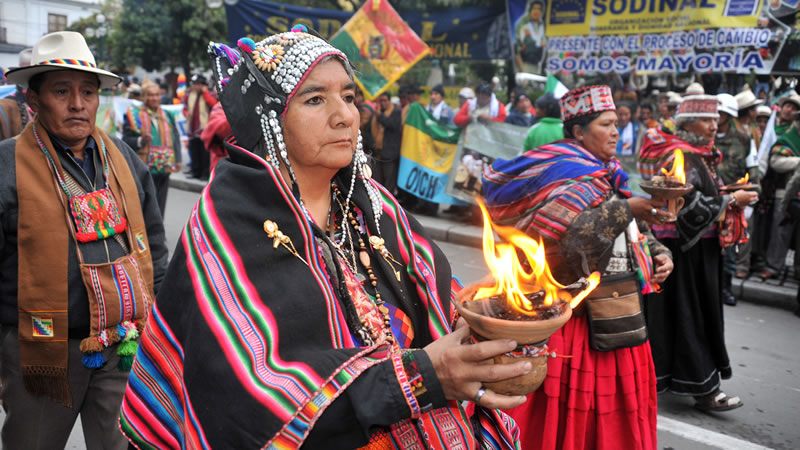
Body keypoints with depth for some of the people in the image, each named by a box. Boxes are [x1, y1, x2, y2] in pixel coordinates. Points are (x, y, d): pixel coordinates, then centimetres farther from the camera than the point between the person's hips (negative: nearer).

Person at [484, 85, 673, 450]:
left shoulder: (607, 177, 14)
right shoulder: (570, 179, -12)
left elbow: (637, 234, 21)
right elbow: (574, 237, -28)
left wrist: (659, 254, 3)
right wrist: (626, 208, -33)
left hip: (616, 321, 8)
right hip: (578, 323, -8)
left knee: (613, 415, 15)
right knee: (575, 413, 0)